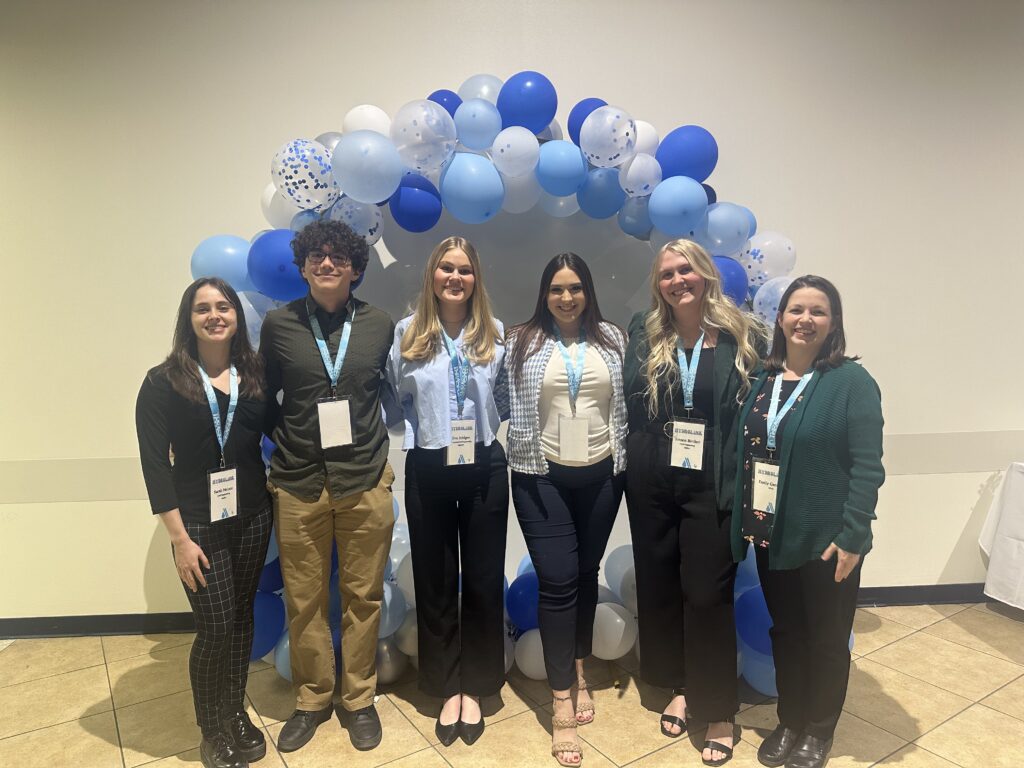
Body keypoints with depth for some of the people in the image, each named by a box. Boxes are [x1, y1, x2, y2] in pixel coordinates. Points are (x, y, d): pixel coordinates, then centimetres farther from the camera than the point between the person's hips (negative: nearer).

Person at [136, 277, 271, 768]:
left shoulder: (256, 373, 3)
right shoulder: (164, 382, -6)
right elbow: (155, 463, -9)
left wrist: (275, 498, -8)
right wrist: (179, 537, -12)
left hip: (252, 516, 3)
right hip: (199, 522, -3)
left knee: (242, 617, 13)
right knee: (215, 626, 2)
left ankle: (237, 713, 34)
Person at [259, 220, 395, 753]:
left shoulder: (379, 326, 2)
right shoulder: (278, 324, 1)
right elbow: (262, 394, 10)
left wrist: (373, 444, 4)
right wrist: (282, 444, 4)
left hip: (365, 483, 0)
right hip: (298, 486, 0)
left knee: (362, 596, 10)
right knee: (304, 600, 10)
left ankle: (359, 699, 30)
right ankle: (311, 700, 32)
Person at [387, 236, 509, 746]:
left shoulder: (494, 334, 3)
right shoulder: (408, 332, 0)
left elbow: (505, 399, 9)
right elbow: (395, 396, 7)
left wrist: (483, 424, -3)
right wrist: (410, 436, -2)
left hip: (484, 468, 1)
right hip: (427, 470, 0)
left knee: (484, 579, 8)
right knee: (435, 581, 10)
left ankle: (474, 688, 27)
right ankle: (447, 689, 28)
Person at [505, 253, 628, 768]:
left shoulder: (613, 340, 5)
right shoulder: (522, 343, -2)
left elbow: (627, 405, 6)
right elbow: (506, 406, -3)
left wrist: (625, 462, 3)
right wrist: (519, 455, -6)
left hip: (600, 475, 3)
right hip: (543, 477, -2)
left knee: (587, 576, 15)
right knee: (557, 582, -4)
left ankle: (578, 674, 37)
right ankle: (562, 706, 9)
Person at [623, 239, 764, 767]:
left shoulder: (741, 337, -2)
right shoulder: (643, 333, 3)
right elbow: (628, 401, 7)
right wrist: (630, 458, -3)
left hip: (712, 485, -2)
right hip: (651, 484, 3)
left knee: (707, 595, 0)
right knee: (659, 588, 12)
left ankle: (718, 712, 20)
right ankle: (679, 688, 34)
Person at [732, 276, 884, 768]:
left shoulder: (852, 381, -11)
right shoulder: (764, 380, 6)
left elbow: (867, 467, -15)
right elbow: (746, 455, 8)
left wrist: (852, 537, -18)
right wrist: (744, 523, 4)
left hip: (825, 539, -4)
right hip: (771, 536, 5)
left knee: (826, 638, 14)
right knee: (784, 632, 17)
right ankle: (790, 722, 37)